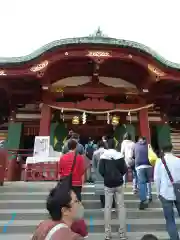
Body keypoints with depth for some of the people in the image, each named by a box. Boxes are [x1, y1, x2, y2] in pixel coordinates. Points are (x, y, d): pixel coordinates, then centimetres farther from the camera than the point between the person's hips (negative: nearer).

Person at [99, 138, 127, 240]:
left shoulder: (103, 156, -7)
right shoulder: (119, 155, -8)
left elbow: (101, 170, -9)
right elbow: (124, 170, -6)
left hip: (108, 184, 0)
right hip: (119, 183, 0)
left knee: (108, 207, 8)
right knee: (121, 206, 9)